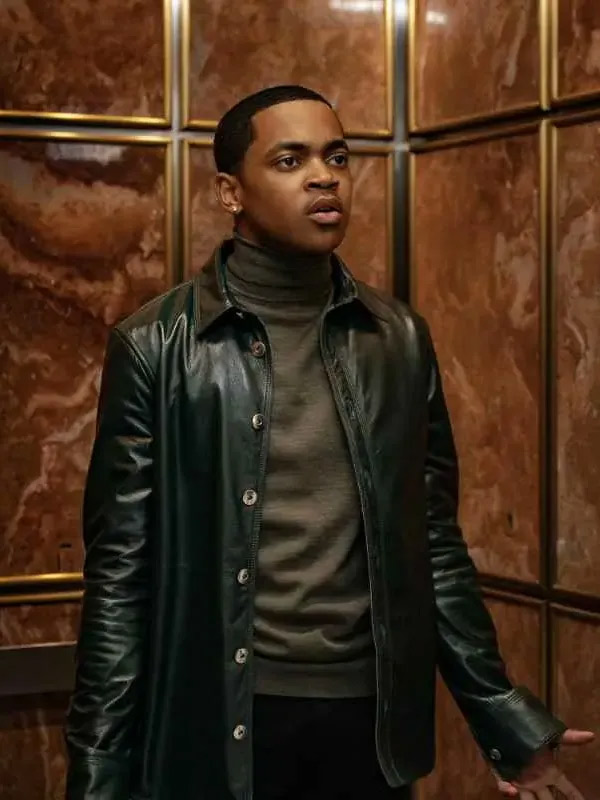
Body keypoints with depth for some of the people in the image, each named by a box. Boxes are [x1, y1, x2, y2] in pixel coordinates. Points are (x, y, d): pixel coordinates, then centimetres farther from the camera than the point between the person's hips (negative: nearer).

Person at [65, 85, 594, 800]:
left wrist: (502, 716, 6)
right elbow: (121, 572, -6)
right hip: (218, 717, -3)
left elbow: (433, 542, 9)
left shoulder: (401, 338, 5)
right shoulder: (156, 346, -5)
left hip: (372, 713, 3)